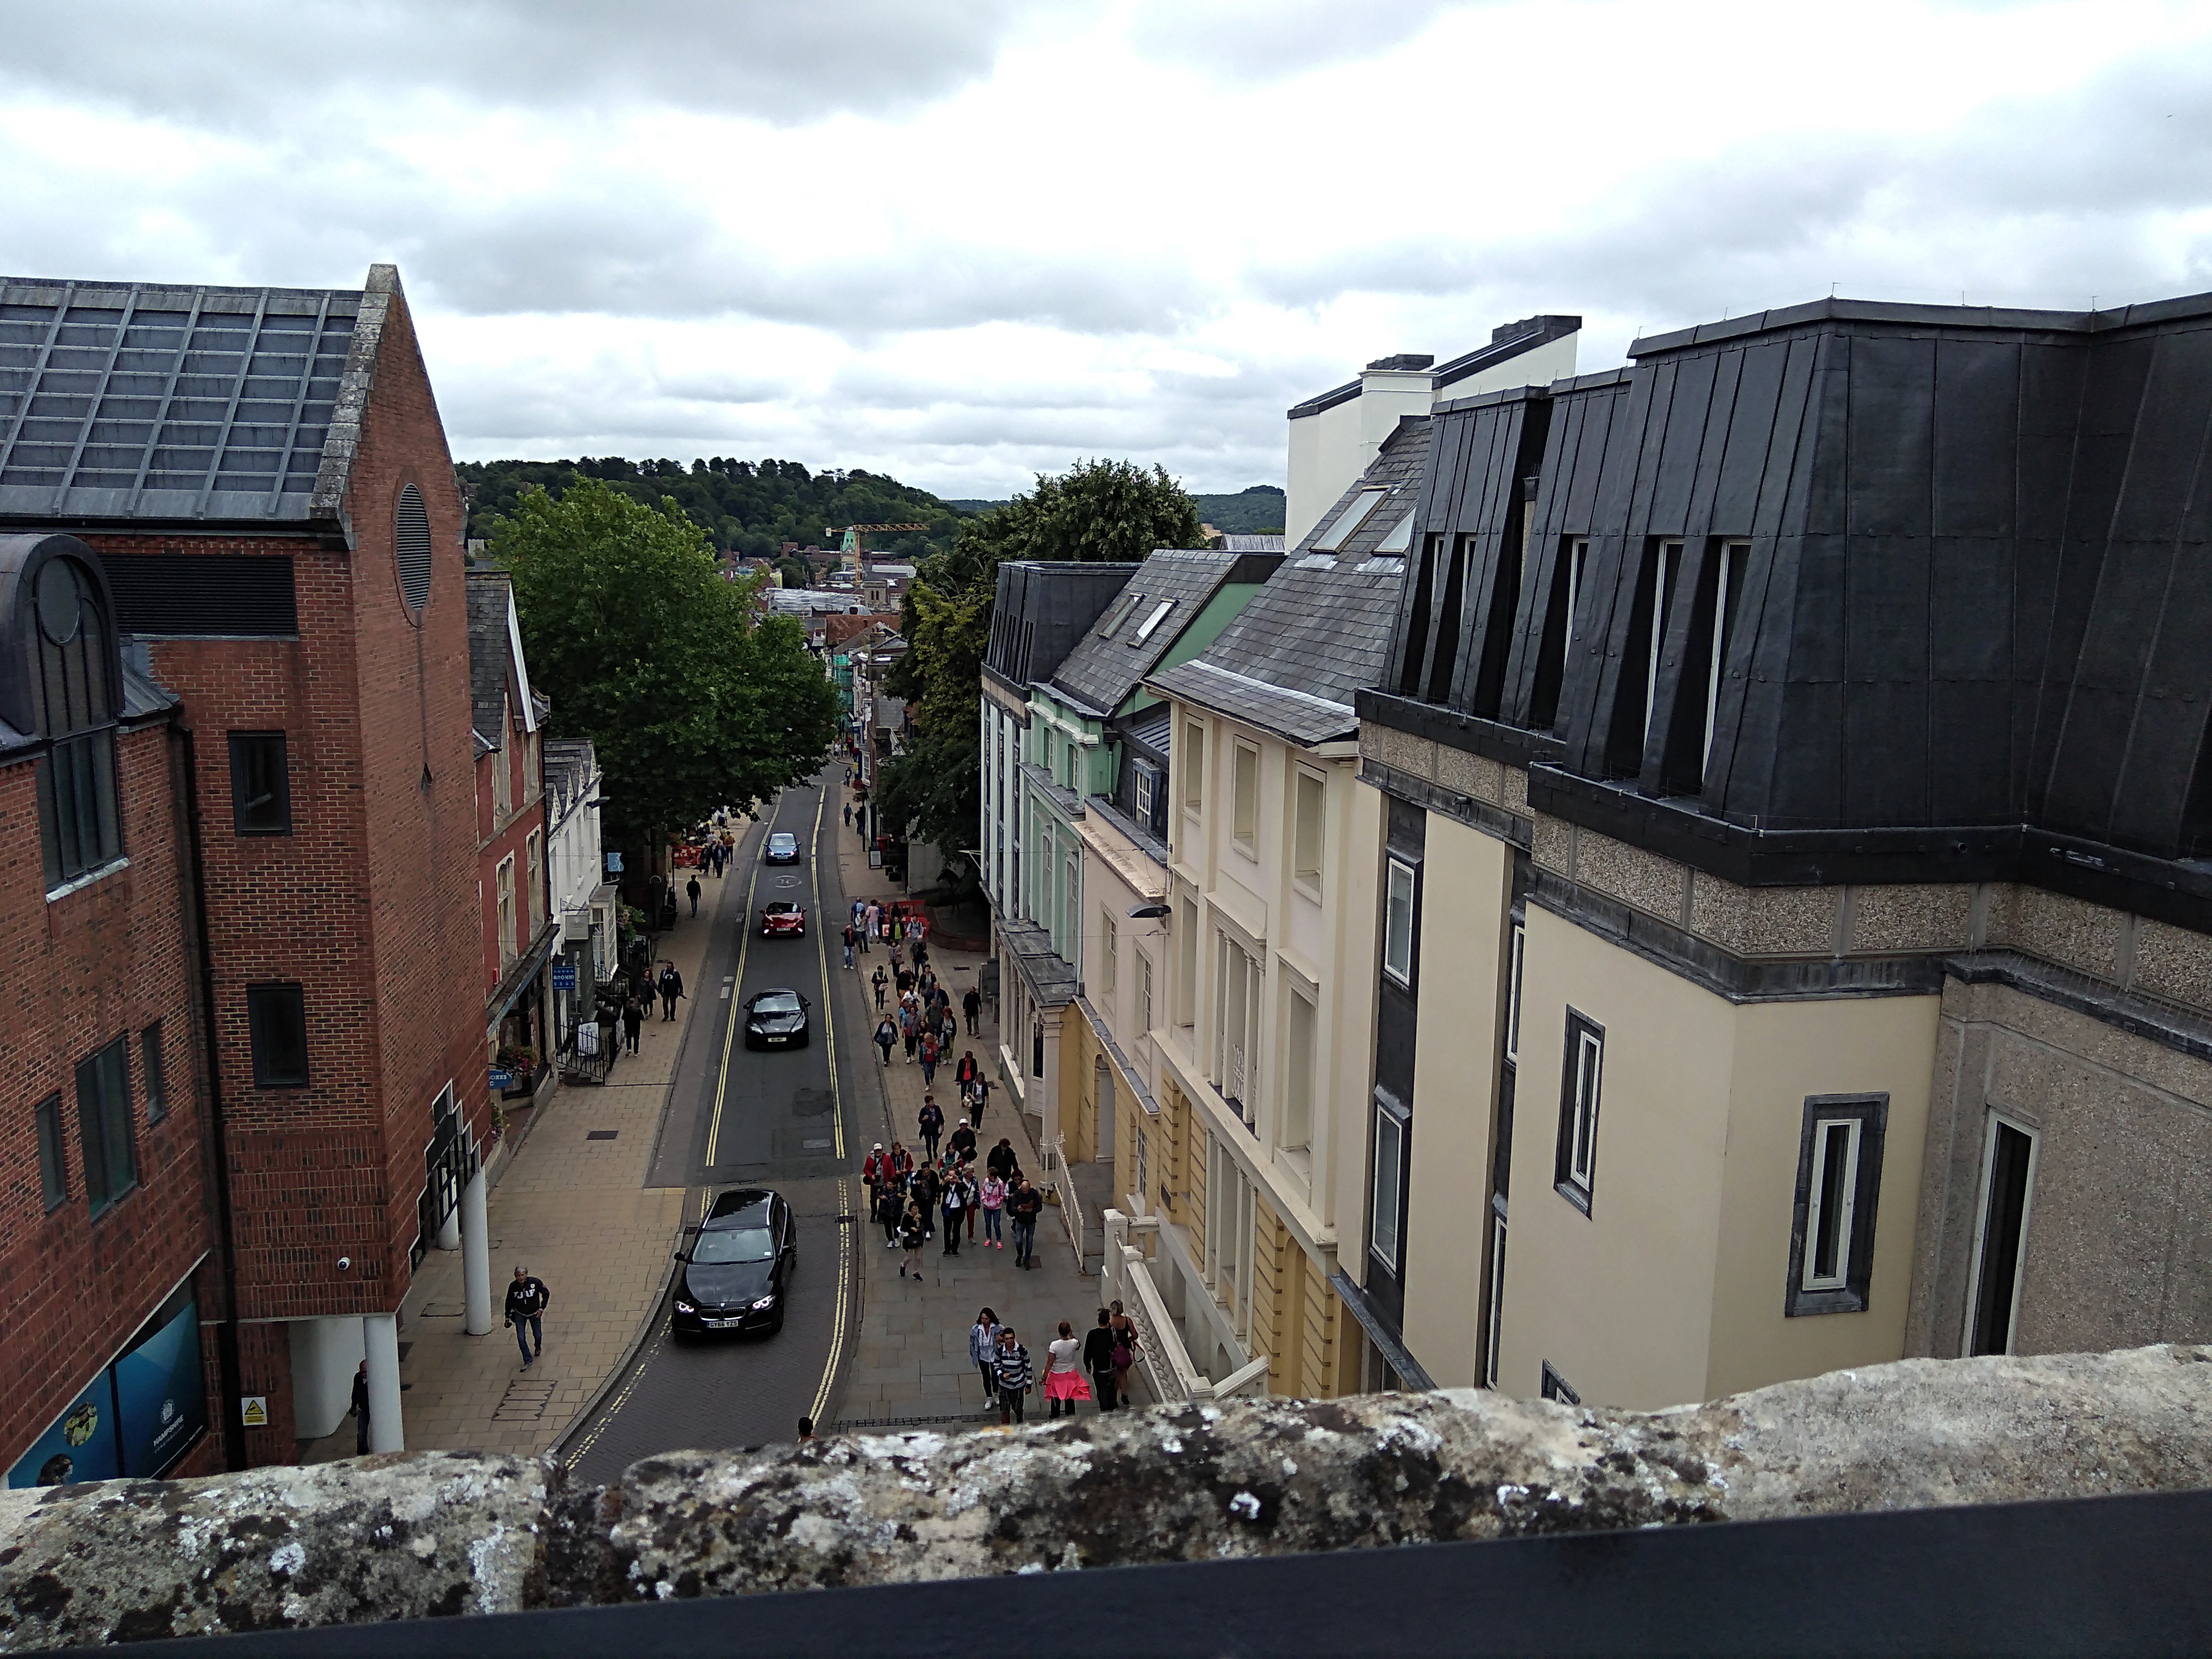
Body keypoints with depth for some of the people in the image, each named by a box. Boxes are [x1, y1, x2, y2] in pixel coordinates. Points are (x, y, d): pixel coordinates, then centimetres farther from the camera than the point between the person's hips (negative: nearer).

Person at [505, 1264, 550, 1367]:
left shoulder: (535, 1282, -23)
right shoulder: (513, 1287, -19)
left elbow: (546, 1294, -8)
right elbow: (509, 1302, -3)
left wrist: (542, 1308, -12)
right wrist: (507, 1317, 4)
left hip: (535, 1314, 0)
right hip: (520, 1315, 0)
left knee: (538, 1335, 14)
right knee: (521, 1338, -6)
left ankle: (538, 1348, 49)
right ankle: (528, 1361, 9)